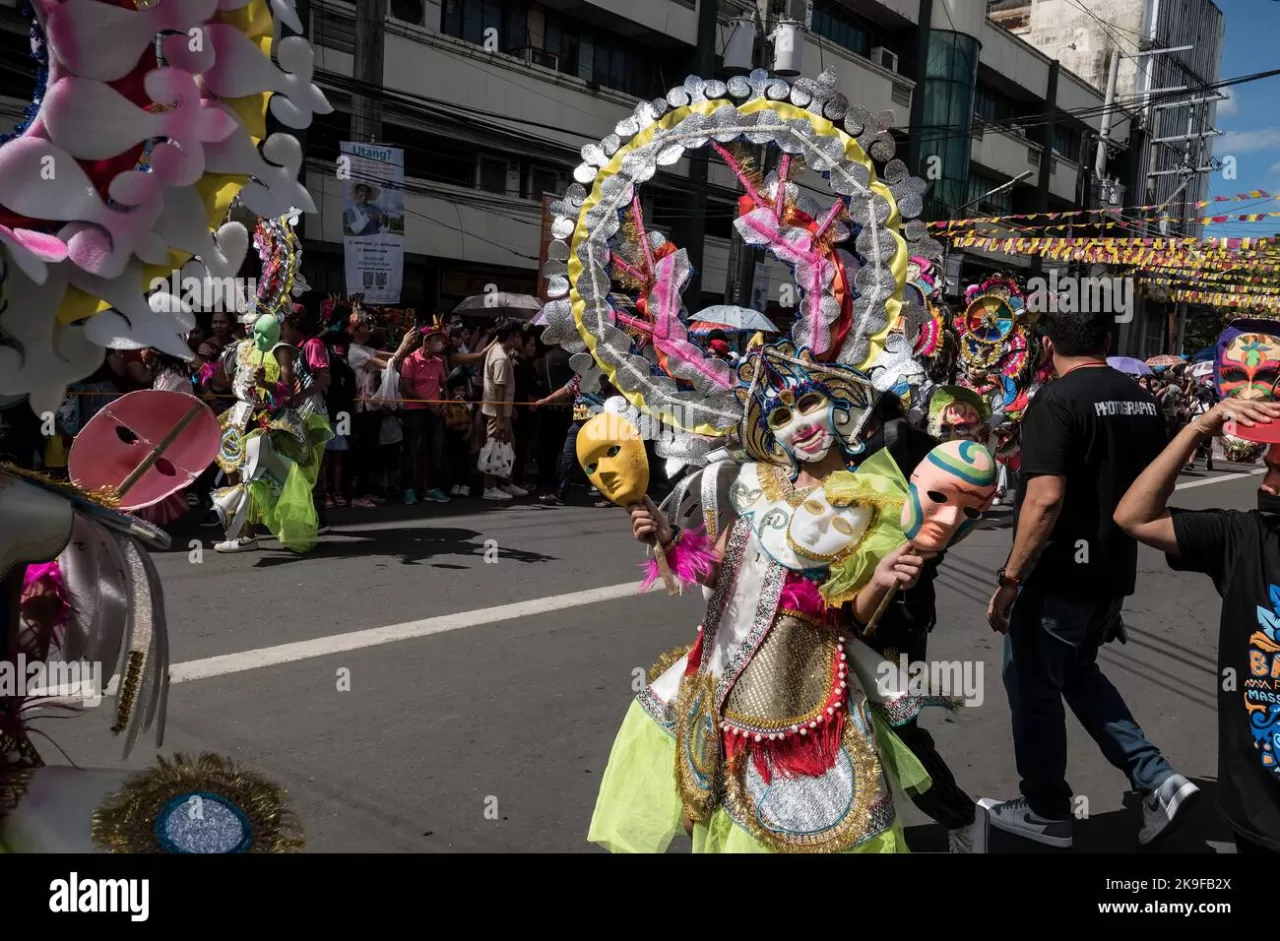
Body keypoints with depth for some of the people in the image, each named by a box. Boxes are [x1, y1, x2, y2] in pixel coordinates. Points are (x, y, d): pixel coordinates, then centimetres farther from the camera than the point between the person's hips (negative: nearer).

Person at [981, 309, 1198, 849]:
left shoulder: (1056, 400, -18)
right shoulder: (1143, 401, 7)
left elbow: (1046, 499, -26)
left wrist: (1009, 578, -20)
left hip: (1060, 576, -8)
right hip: (1113, 573, 8)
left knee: (1033, 686, 9)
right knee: (1077, 672, 25)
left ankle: (1047, 812, 22)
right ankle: (1157, 779, 17)